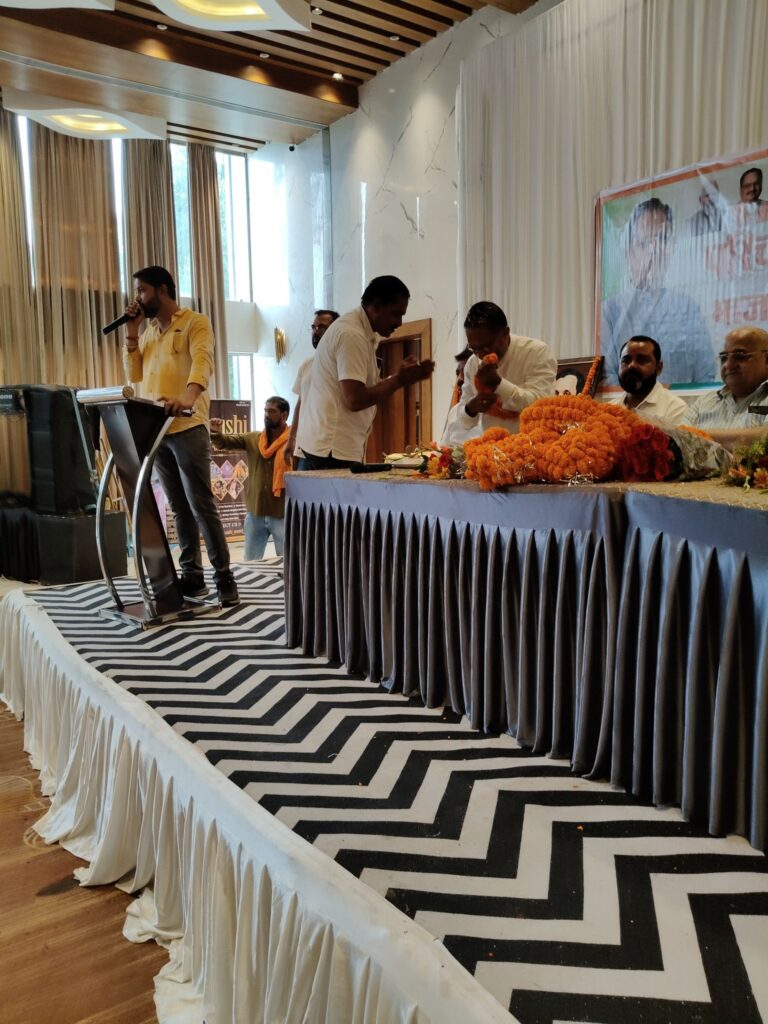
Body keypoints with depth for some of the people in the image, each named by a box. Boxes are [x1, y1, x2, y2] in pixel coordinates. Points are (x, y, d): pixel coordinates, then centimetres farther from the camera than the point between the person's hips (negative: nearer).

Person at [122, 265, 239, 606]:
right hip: (155, 431, 7)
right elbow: (135, 375, 16)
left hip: (187, 428, -7)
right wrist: (131, 332, 8)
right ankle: (192, 576, 15)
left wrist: (188, 396, -38)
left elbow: (202, 361, -19)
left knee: (201, 505, -8)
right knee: (179, 507, 9)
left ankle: (224, 578, -2)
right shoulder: (149, 332, 20)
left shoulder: (195, 323, -2)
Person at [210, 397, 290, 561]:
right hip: (255, 513, 5)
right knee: (250, 563, 16)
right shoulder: (252, 438, 6)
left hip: (282, 514, -5)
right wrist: (216, 434, -21)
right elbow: (226, 442, -1)